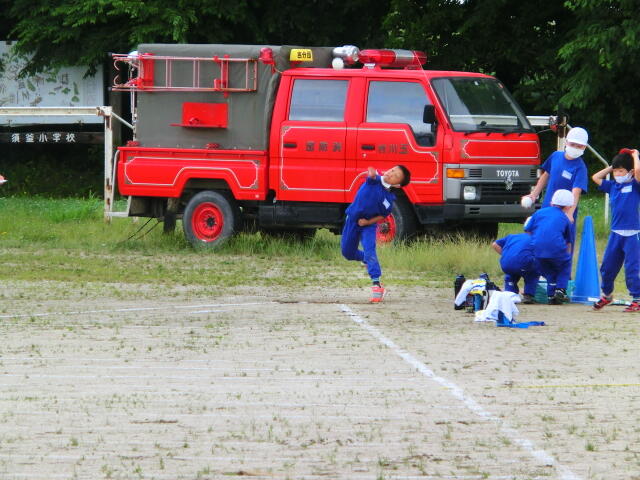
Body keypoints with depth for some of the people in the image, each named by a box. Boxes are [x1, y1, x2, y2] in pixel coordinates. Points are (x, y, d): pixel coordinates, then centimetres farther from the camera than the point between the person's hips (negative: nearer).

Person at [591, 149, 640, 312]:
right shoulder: (613, 186, 14)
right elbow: (596, 178, 23)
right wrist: (612, 167, 17)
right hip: (616, 234, 6)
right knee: (607, 266, 12)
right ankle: (606, 295, 31)